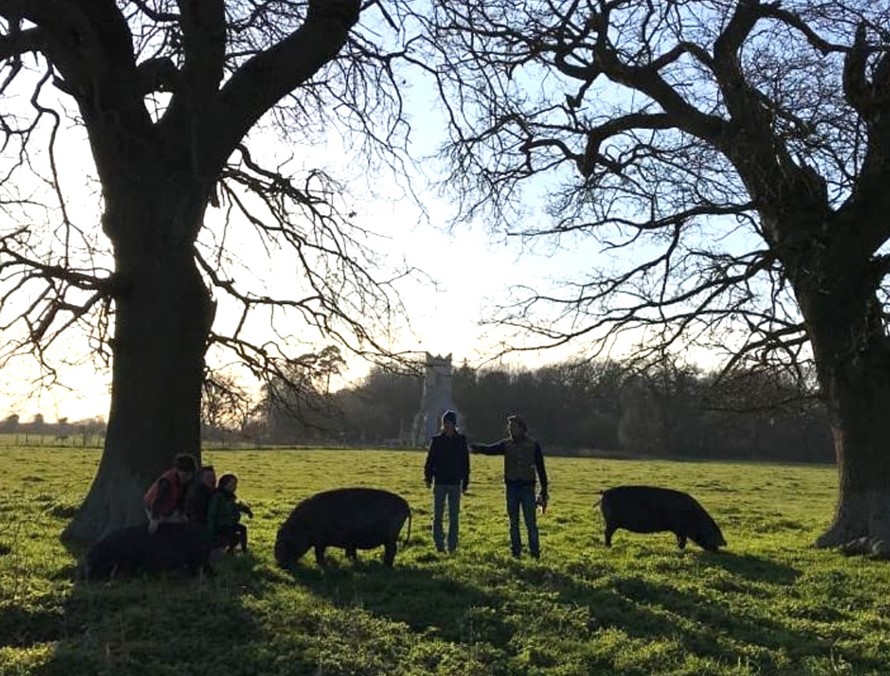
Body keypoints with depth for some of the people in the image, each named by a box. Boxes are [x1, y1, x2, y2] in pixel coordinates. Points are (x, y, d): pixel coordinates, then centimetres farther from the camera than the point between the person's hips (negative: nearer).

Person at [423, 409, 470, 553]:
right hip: (439, 483, 0)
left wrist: (465, 482, 3)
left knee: (454, 517, 4)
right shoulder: (437, 440, 2)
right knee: (437, 516, 2)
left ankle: (452, 546, 10)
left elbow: (465, 462, 5)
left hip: (455, 483, 0)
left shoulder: (461, 440, 2)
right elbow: (430, 460, 2)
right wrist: (428, 477, -9)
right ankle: (439, 545, 9)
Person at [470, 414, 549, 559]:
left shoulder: (533, 445, -1)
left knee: (531, 522, -3)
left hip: (527, 488, -2)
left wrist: (544, 491, 1)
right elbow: (489, 449, -12)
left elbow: (541, 469, 3)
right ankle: (515, 552, 15)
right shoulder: (506, 444, 4)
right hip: (511, 488, 2)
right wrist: (475, 447, -33)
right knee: (514, 523, 8)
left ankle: (535, 552, 5)